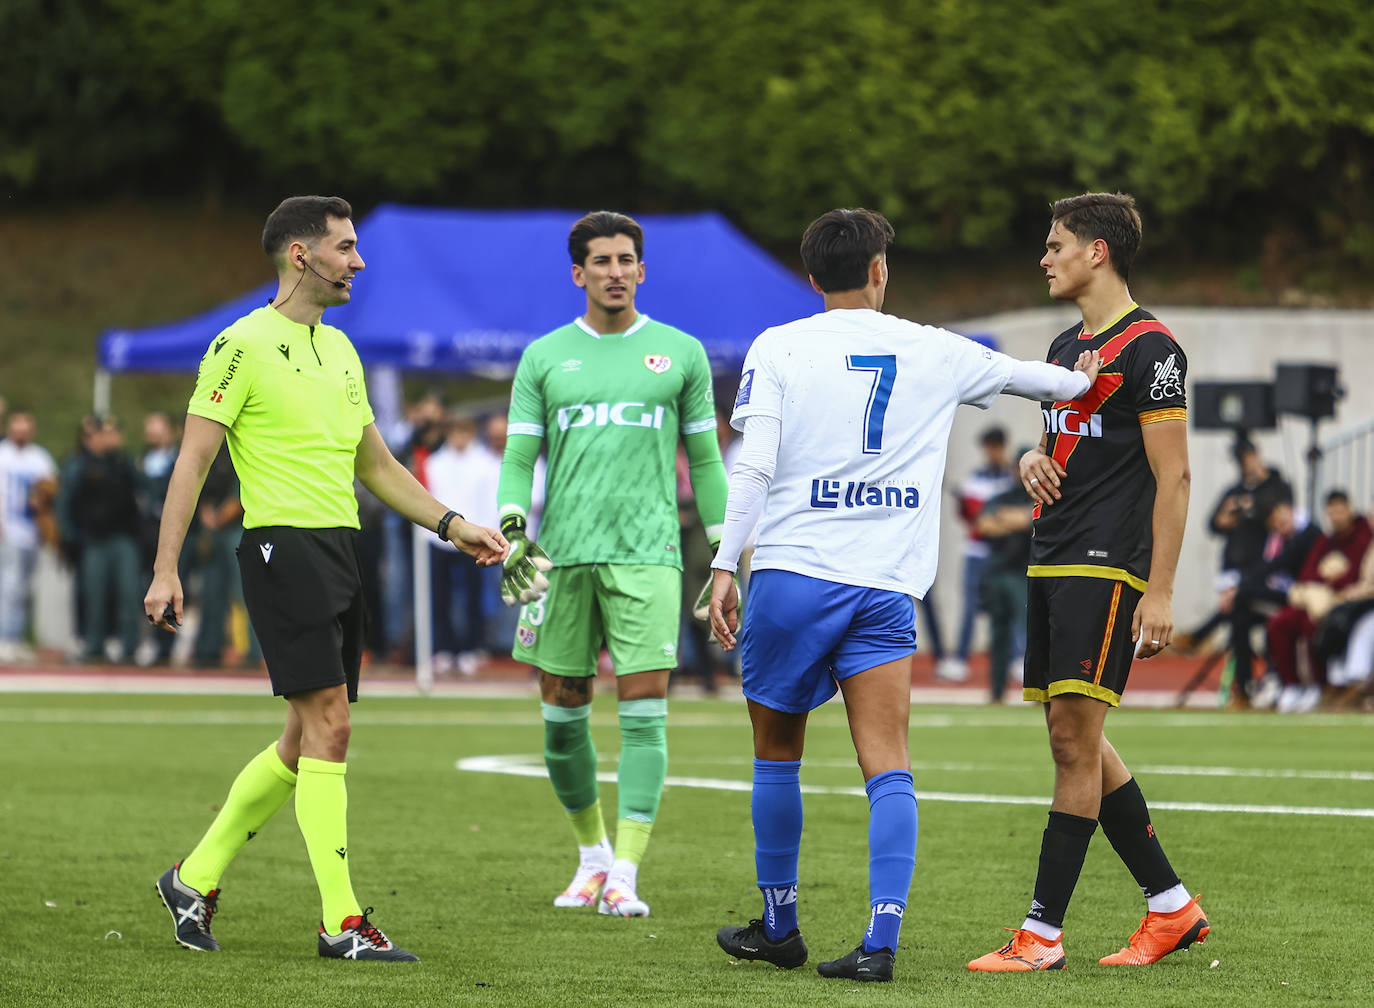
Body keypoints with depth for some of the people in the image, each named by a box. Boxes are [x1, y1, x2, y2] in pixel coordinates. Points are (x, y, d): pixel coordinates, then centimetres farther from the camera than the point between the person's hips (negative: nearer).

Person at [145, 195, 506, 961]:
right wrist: (166, 571, -13)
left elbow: (375, 462, 26)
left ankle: (196, 878, 23)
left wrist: (451, 524, 17)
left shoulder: (339, 349, 18)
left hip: (339, 552, 9)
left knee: (306, 741, 10)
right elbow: (192, 462, -8)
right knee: (328, 727, -12)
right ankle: (342, 922, -11)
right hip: (284, 546, -9)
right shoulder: (243, 346, -7)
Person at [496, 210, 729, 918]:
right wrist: (513, 533, -8)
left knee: (644, 709, -11)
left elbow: (704, 459, 13)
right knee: (562, 712, 4)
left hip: (648, 552, -1)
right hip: (563, 552, 2)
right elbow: (519, 457, 8)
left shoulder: (681, 353, 9)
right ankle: (592, 854, 24)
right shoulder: (544, 358, 10)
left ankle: (623, 876, -12)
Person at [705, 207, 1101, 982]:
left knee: (777, 752, 13)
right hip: (886, 589, 1)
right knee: (888, 765, -2)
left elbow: (754, 467, -6)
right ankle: (882, 939, -13)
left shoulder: (778, 349, 2)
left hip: (791, 572, -1)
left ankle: (779, 927, 23)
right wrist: (1079, 379, 45)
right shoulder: (931, 352, 9)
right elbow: (1016, 374, 27)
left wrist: (725, 567, -3)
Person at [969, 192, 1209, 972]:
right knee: (1077, 740, 9)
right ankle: (1172, 906, 18)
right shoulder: (1065, 347, 17)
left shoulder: (1149, 347, -9)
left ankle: (1042, 935, -10)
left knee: (1075, 737, -10)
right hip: (1051, 565, 9)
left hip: (1108, 569, -9)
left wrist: (1160, 591, -18)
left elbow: (1173, 476, -12)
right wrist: (1033, 461, 4)